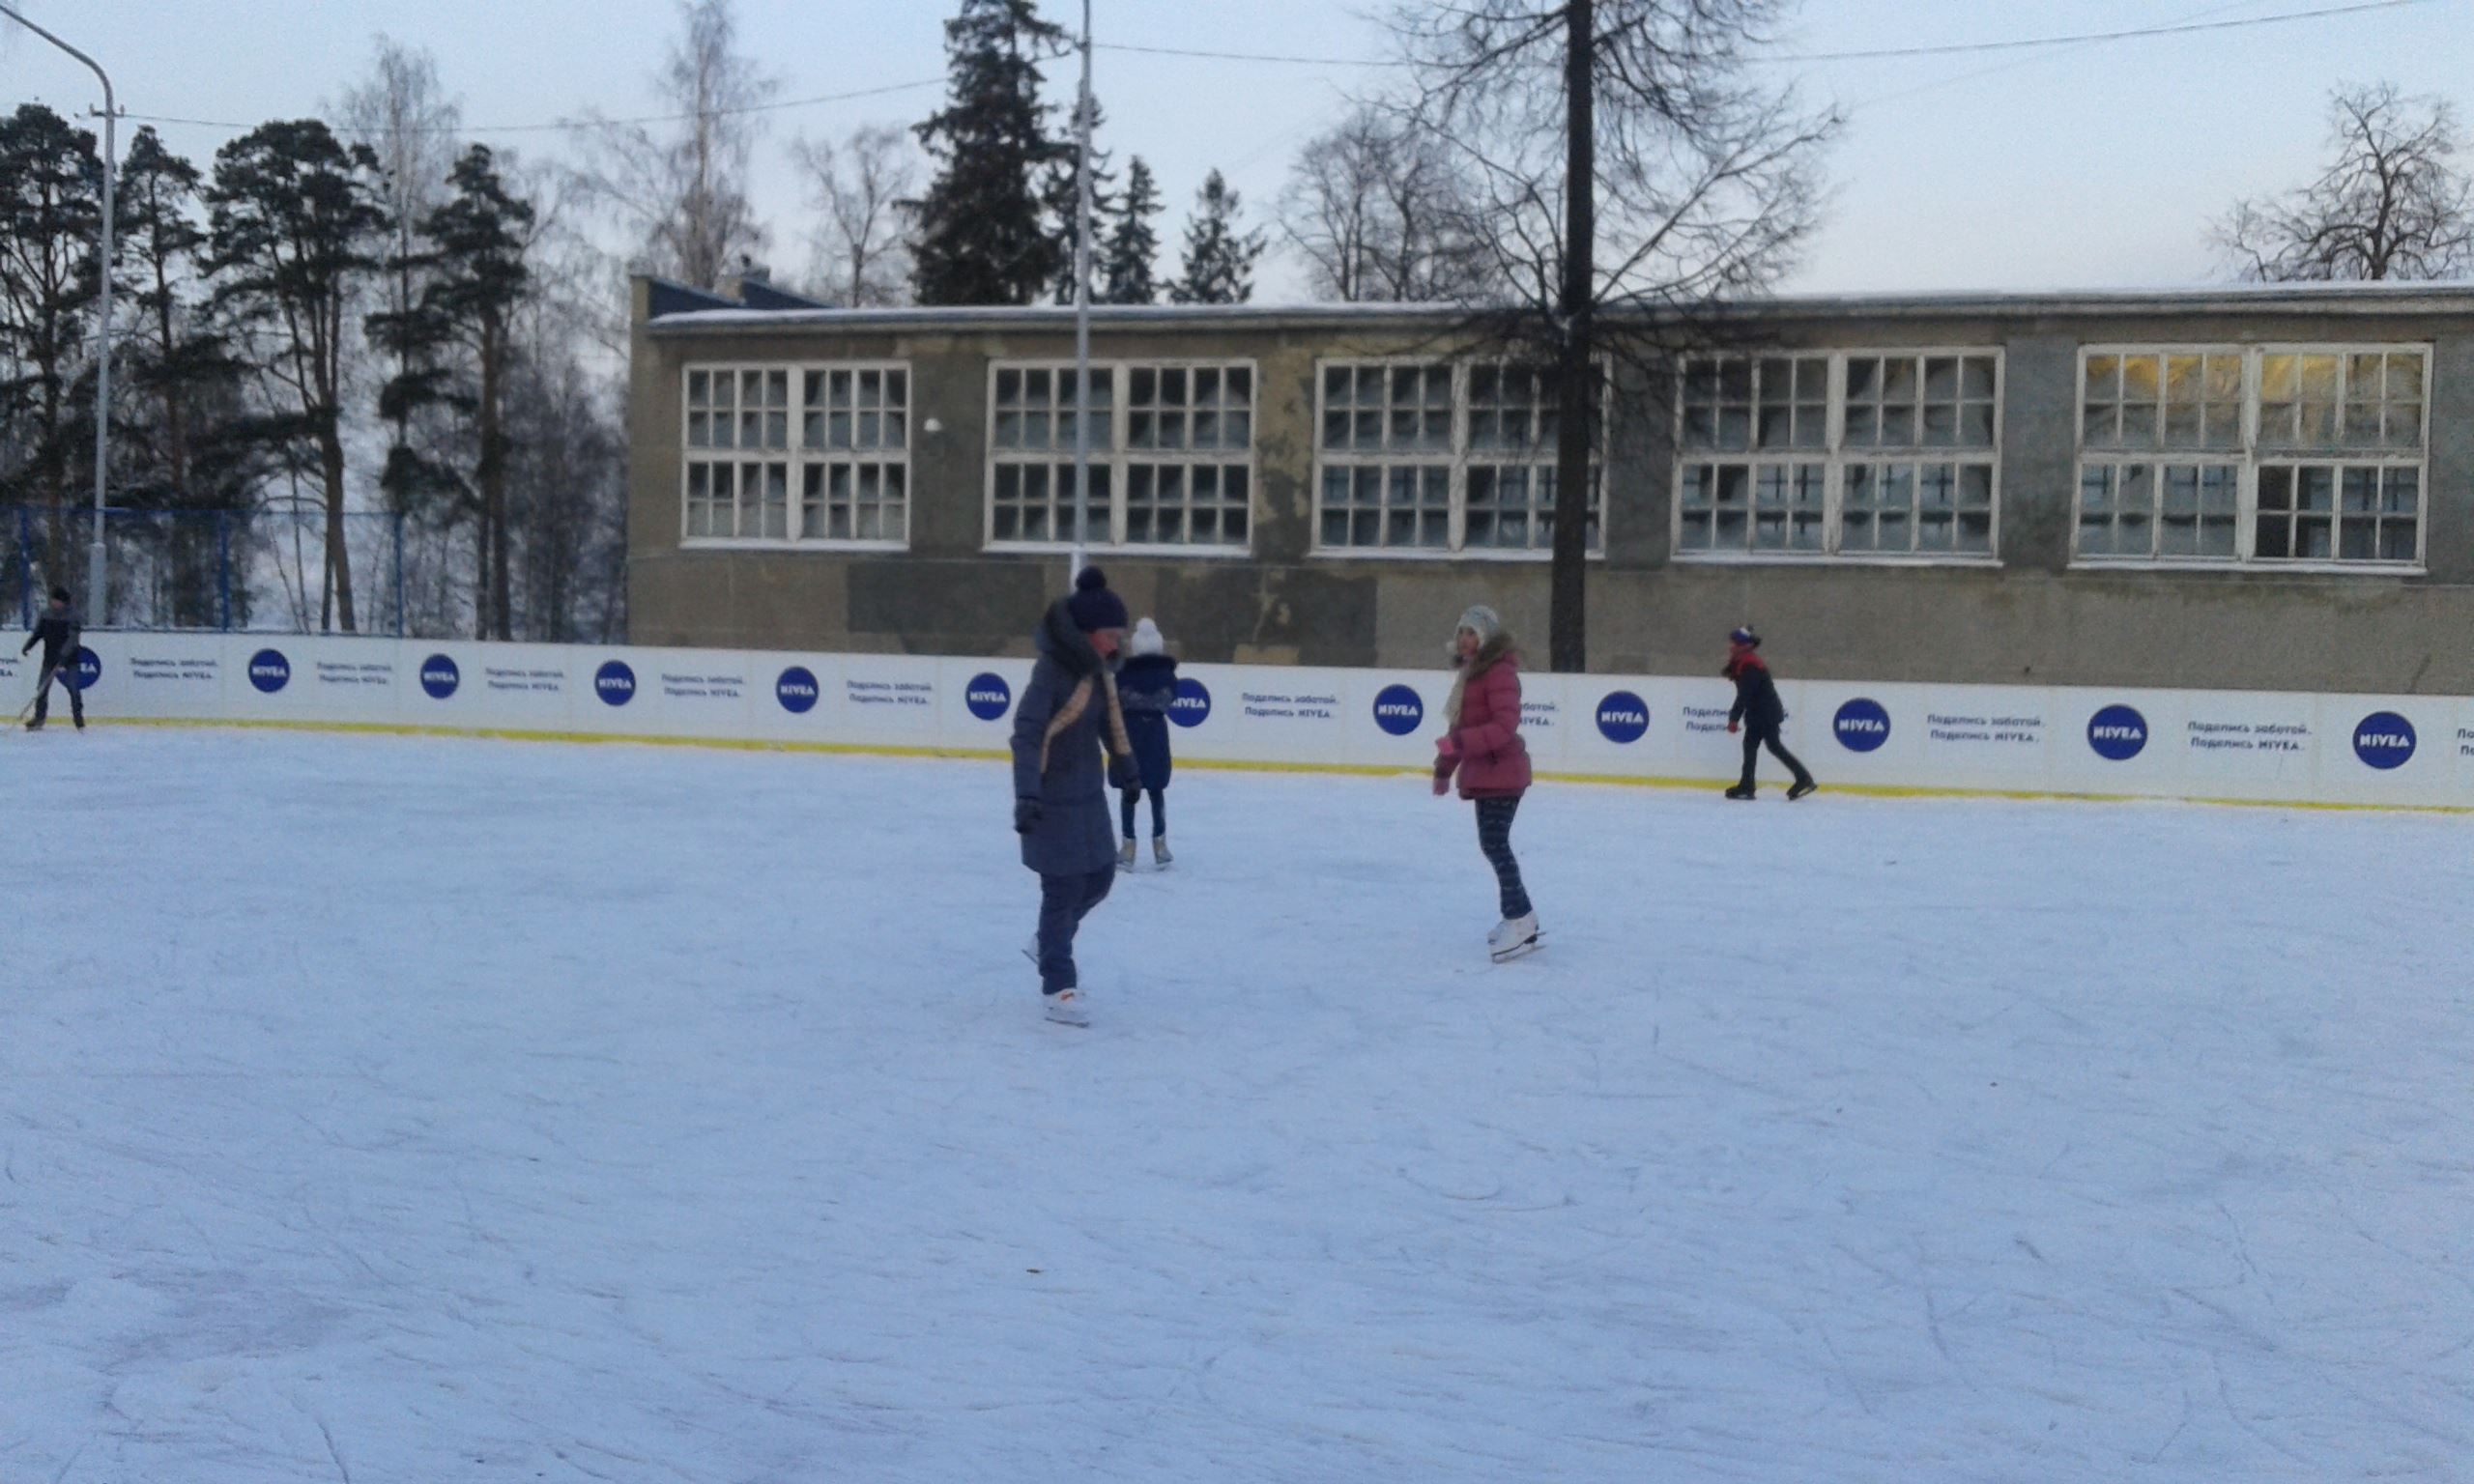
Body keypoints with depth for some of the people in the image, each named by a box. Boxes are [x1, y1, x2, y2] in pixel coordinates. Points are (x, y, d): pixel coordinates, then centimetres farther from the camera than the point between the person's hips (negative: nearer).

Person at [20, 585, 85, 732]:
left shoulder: (74, 616, -11)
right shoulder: (47, 614, 6)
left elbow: (73, 639, -20)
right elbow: (38, 632, 16)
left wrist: (63, 656, -29)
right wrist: (28, 646, 4)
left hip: (69, 659, -4)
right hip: (50, 658, 5)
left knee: (73, 689, -8)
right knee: (42, 687, 1)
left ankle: (78, 717, 4)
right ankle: (39, 718, 9)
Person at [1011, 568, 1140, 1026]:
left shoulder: (1095, 667, 3)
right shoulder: (1053, 670, -22)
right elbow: (1026, 734, -26)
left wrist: (1125, 765, 29)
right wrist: (1026, 794, -35)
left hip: (1089, 793, 8)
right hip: (1055, 799, -8)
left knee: (1099, 878, 16)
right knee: (1064, 888, -2)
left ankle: (1050, 944, 40)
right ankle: (1058, 985, 11)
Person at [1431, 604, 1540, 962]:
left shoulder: (1500, 672, -15)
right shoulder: (1471, 672, 16)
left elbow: (1505, 726, -25)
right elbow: (1461, 726, 20)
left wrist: (1458, 742, -31)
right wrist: (1445, 770, 20)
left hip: (1501, 773, -10)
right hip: (1483, 773, 10)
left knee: (1494, 843, -11)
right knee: (1494, 844, 13)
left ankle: (1520, 921, -7)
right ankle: (1520, 915, 23)